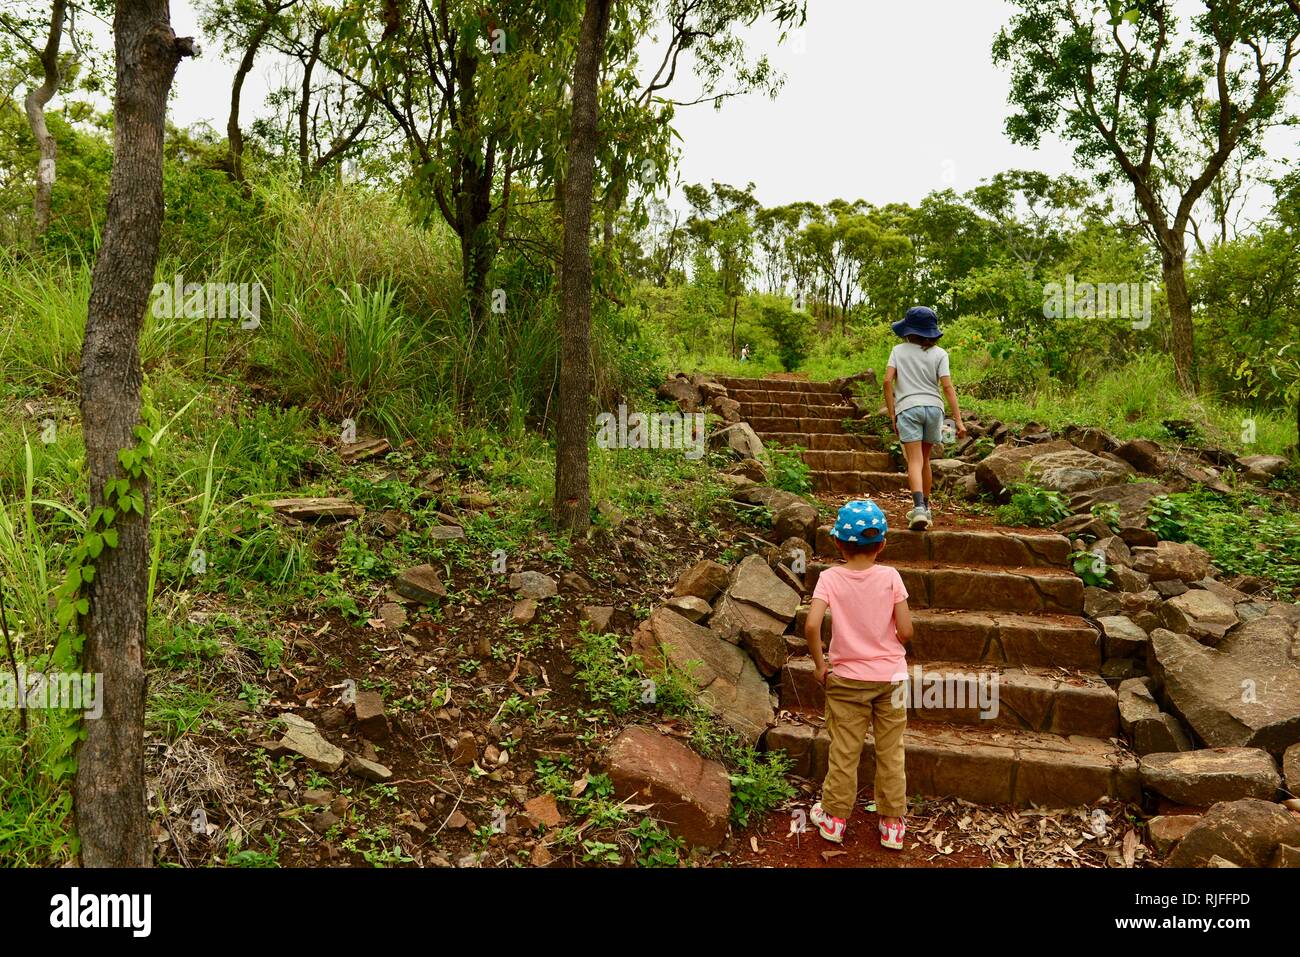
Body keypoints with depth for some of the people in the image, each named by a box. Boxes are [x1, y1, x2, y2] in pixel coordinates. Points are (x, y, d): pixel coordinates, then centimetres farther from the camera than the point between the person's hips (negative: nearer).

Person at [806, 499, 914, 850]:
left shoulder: (829, 578, -12)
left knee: (844, 752, 12)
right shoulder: (890, 577, -10)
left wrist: (819, 664, -9)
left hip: (846, 678, -1)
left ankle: (835, 818, 27)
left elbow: (812, 625, -24)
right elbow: (905, 631, -10)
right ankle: (893, 823, 26)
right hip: (891, 676, 1)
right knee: (891, 752, 14)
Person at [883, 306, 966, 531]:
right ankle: (925, 507, 28)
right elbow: (947, 386, -3)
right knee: (924, 459, 18)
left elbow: (887, 381, -3)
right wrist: (958, 420, -5)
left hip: (907, 407, -2)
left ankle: (919, 507, -27)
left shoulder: (899, 350, 6)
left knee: (915, 461, -7)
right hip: (933, 407, 2)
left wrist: (891, 415, 1)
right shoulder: (939, 354, 6)